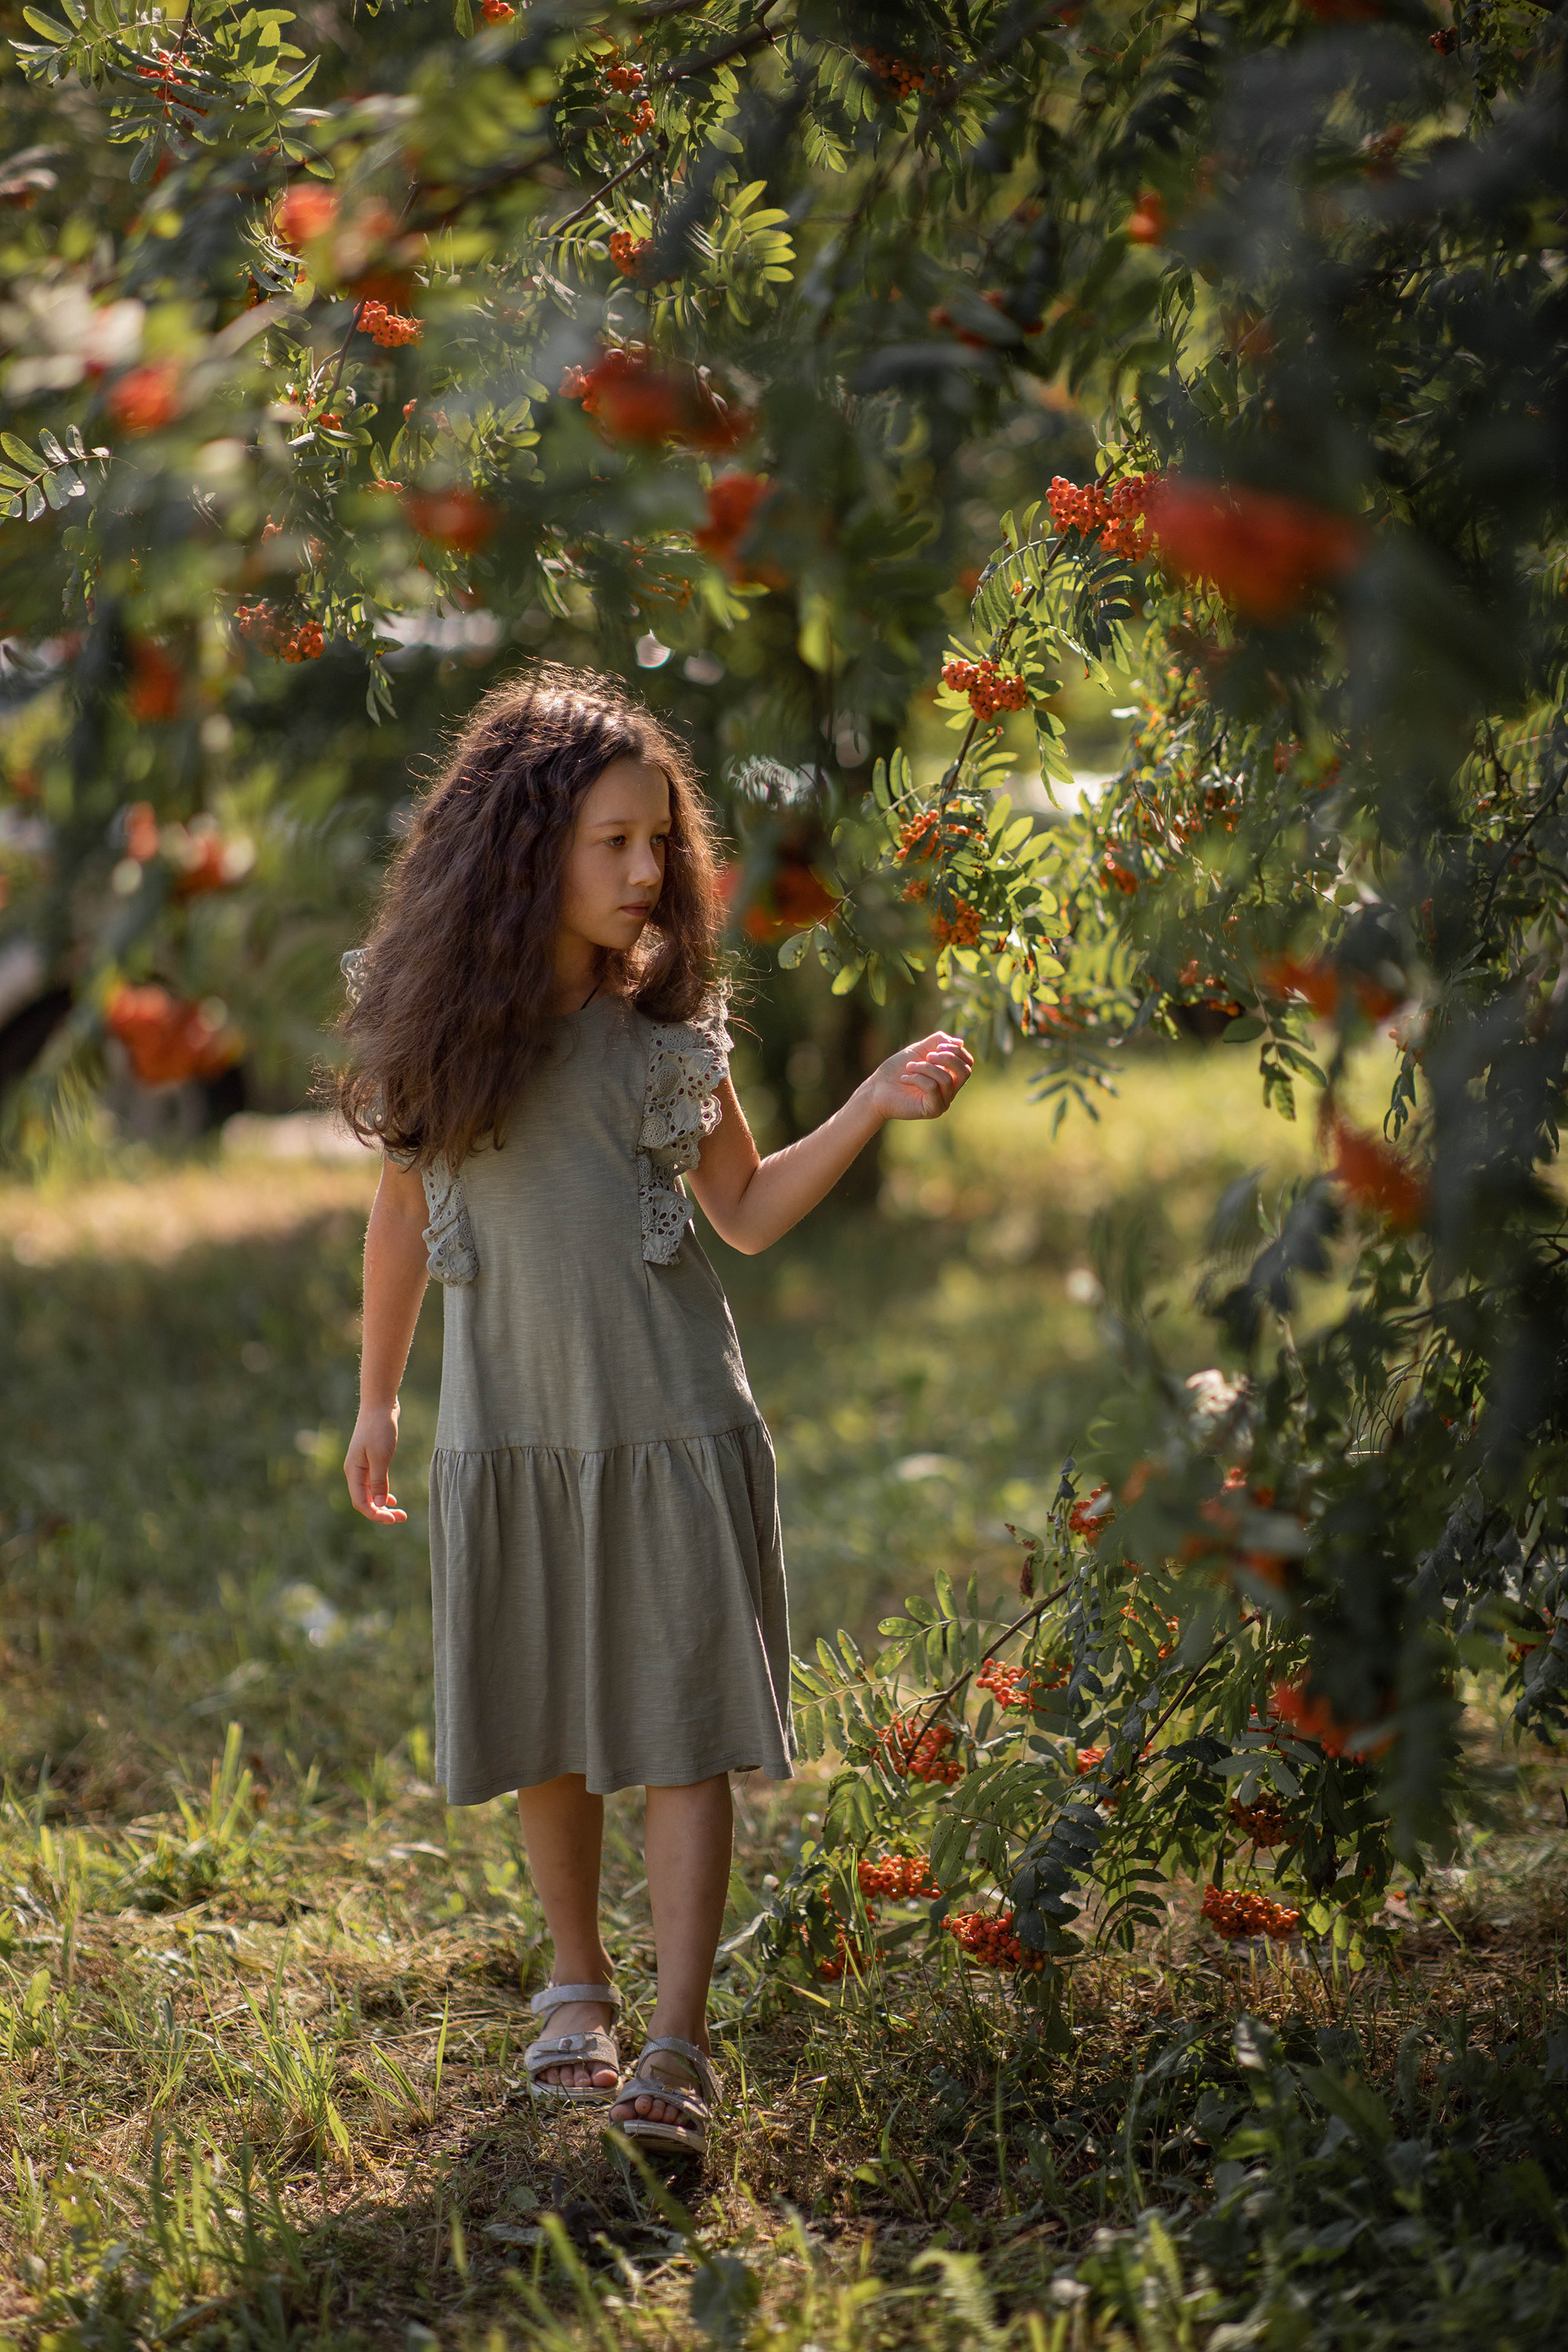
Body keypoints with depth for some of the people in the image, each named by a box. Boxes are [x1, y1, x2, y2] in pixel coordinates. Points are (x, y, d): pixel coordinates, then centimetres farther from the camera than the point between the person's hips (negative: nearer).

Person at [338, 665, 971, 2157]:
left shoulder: (667, 1018, 1)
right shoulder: (440, 1021, 0)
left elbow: (746, 1211, 7)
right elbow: (401, 1216, 10)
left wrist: (874, 1107, -5)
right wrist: (376, 1401, 15)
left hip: (672, 1419, -1)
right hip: (509, 1425, 1)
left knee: (683, 1726, -6)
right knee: (544, 1730, 10)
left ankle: (676, 2051, -7)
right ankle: (578, 1992, 29)